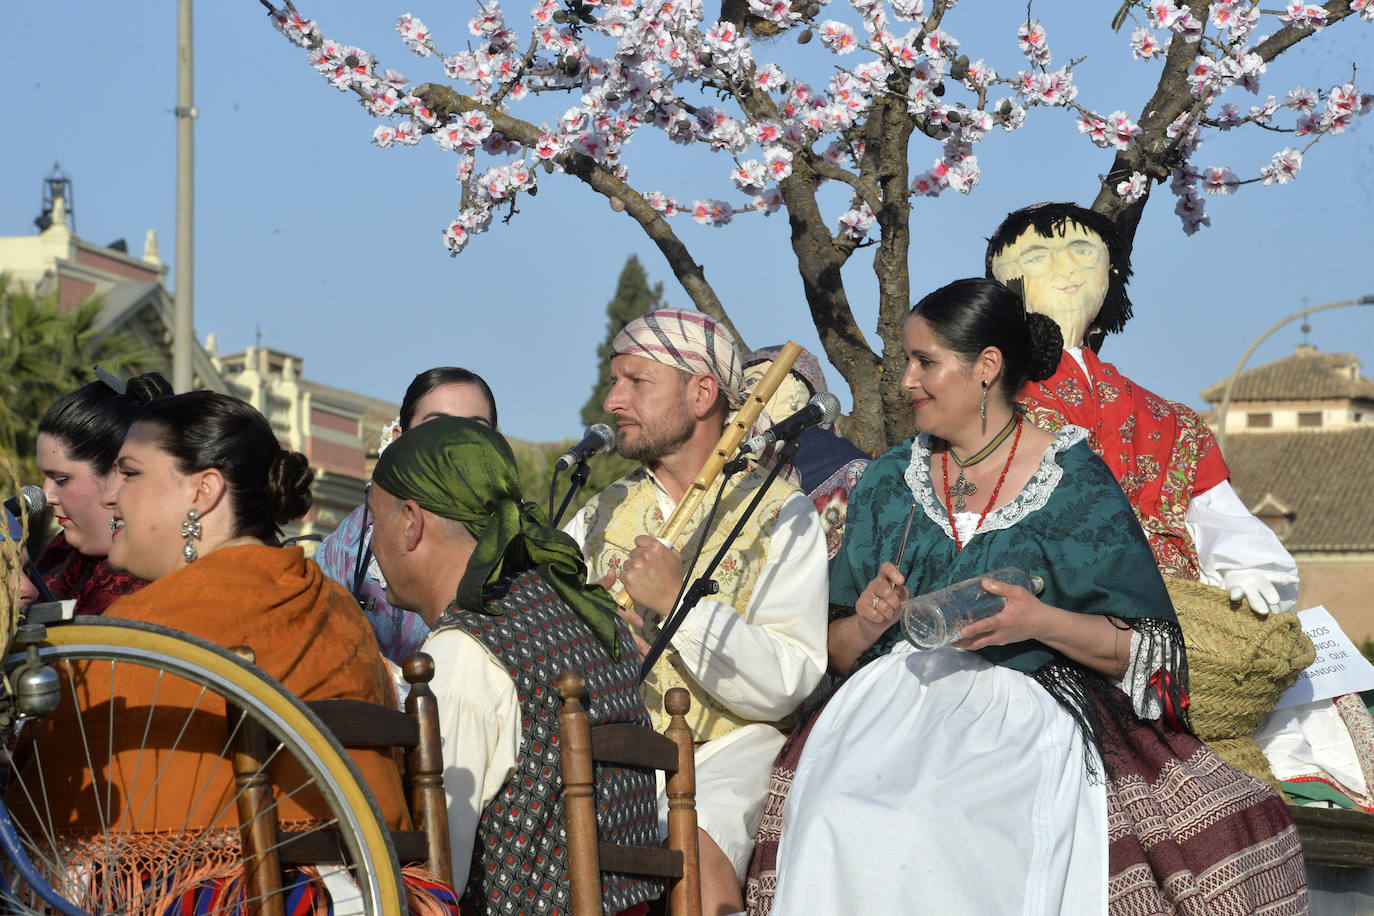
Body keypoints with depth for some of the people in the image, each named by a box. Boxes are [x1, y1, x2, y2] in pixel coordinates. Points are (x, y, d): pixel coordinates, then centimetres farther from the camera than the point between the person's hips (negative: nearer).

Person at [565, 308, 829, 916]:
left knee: (695, 846, -35)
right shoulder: (602, 513, 19)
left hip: (724, 750, -4)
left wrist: (679, 602, -15)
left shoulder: (780, 515, 4)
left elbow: (787, 685, -9)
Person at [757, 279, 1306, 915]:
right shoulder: (888, 481, 17)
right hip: (895, 699, 3)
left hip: (1025, 709, -3)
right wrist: (868, 623, -5)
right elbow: (838, 652, 18)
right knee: (837, 823, -31)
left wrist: (1040, 622, -15)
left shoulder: (1075, 483, 4)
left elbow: (1145, 649, 1)